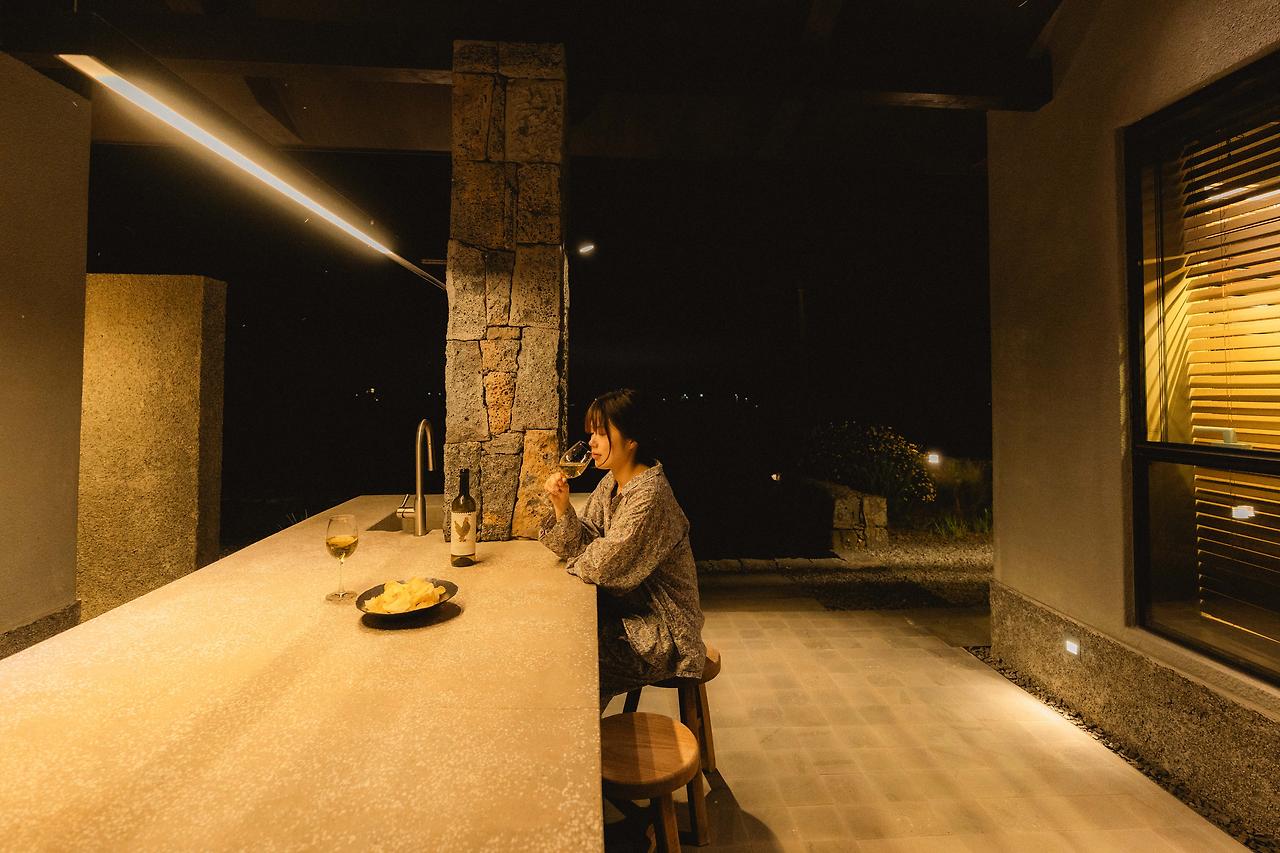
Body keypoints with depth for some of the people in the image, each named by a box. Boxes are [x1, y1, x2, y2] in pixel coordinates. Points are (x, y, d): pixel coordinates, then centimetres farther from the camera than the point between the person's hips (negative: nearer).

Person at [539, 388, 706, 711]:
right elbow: (582, 547, 1)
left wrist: (577, 562, -4)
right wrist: (561, 506, -14)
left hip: (661, 632, -8)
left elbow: (603, 567, -25)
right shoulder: (611, 482, 2)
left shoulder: (649, 496, -27)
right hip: (627, 608, 8)